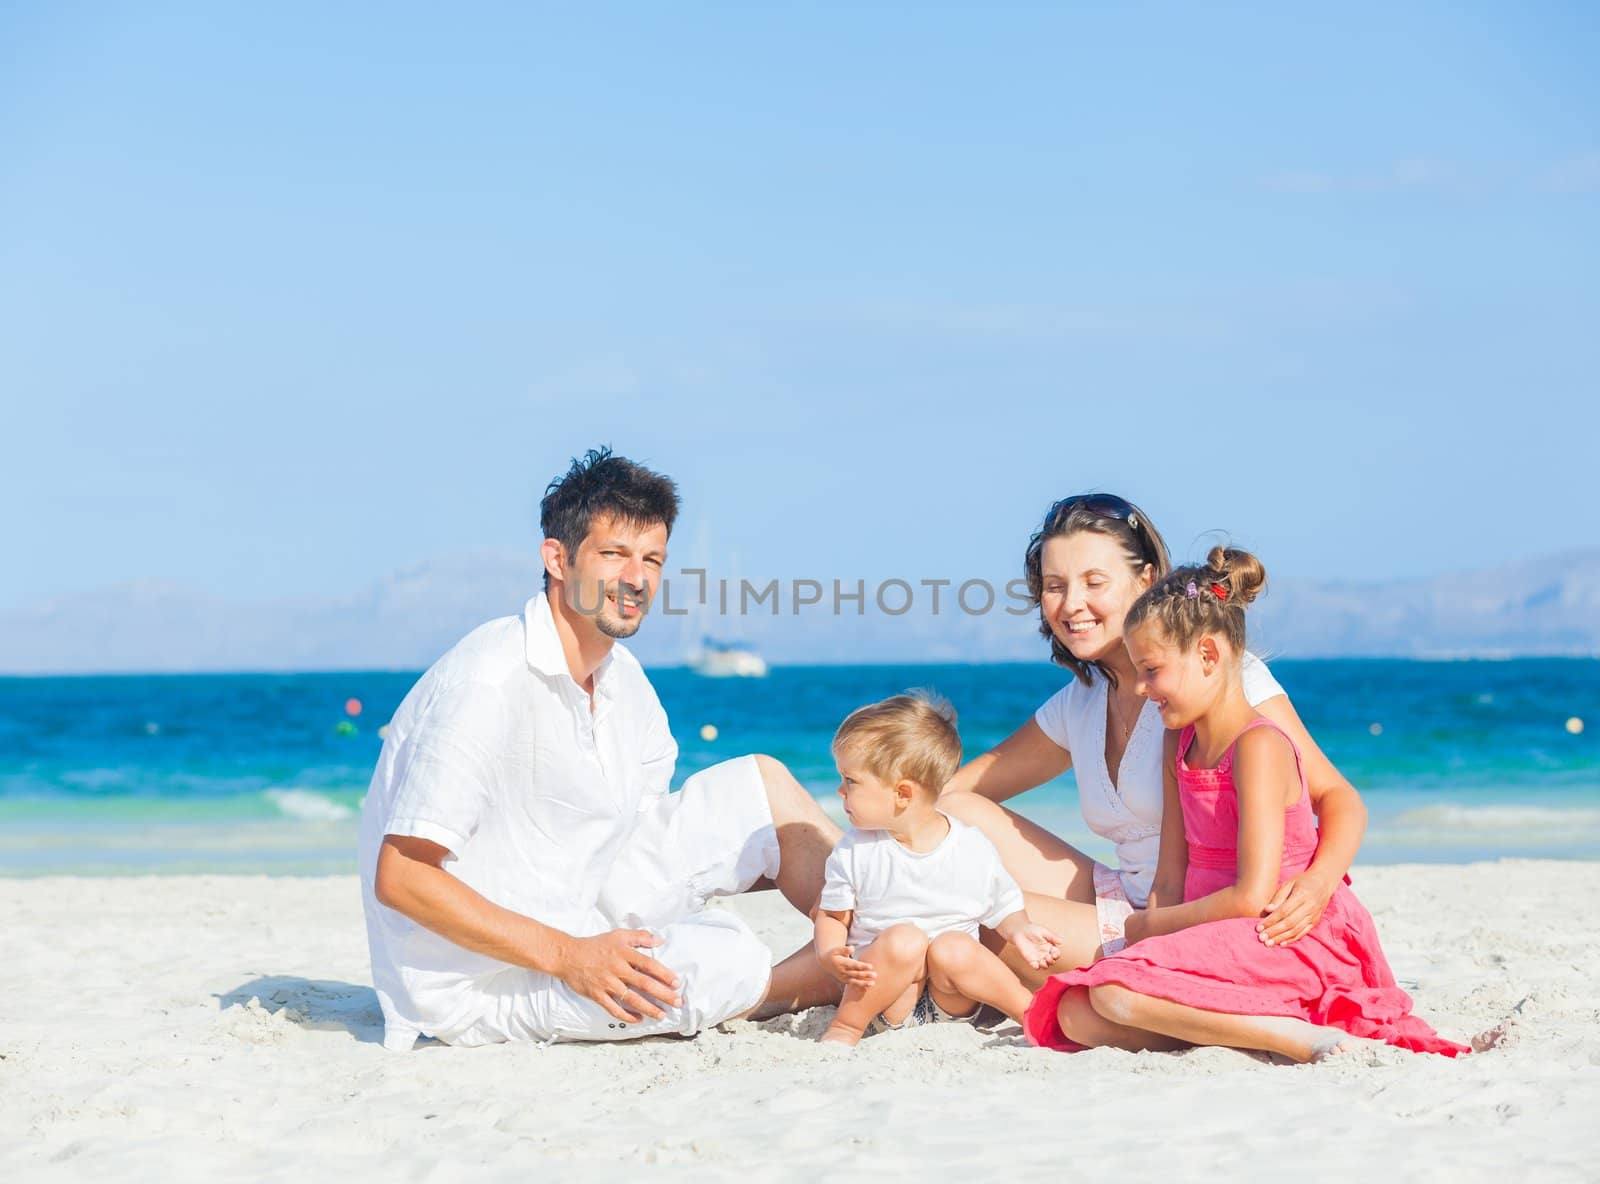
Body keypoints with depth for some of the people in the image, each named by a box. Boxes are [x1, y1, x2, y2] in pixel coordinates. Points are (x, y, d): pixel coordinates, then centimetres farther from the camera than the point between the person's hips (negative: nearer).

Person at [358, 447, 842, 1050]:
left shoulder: (625, 679, 5)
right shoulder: (488, 683, -22)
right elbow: (400, 878, -25)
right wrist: (568, 957, -28)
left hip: (575, 919, 9)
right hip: (476, 980, -9)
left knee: (760, 786, 7)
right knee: (728, 965, -28)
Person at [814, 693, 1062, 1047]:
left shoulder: (974, 850, -4)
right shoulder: (855, 852, -2)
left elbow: (1004, 909, 9)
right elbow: (832, 916, 4)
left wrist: (1018, 930, -13)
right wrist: (831, 957, -17)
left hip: (951, 1001, 0)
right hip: (888, 1000, 0)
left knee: (952, 948, -31)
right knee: (904, 939, -29)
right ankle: (846, 1026, -17)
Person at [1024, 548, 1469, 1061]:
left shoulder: (1259, 746, -14)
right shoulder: (1181, 748, 13)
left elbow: (1252, 897, -21)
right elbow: (1170, 880, 10)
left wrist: (1147, 926, -9)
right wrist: (1147, 933, -7)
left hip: (1283, 939, -9)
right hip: (1218, 943, 9)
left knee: (1114, 993, -30)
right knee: (1075, 1016, -10)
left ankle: (1296, 1036, -26)